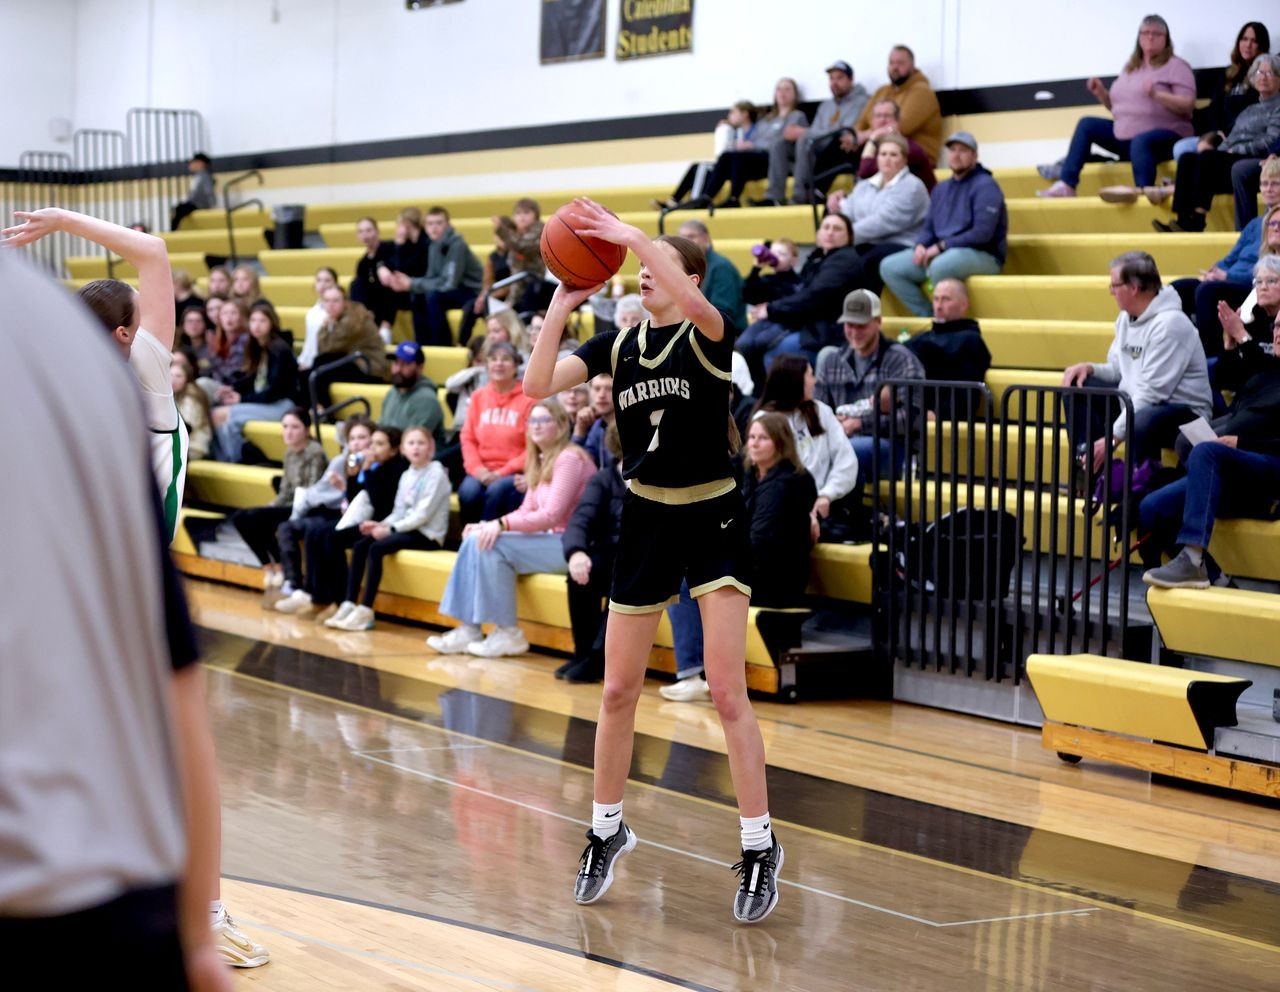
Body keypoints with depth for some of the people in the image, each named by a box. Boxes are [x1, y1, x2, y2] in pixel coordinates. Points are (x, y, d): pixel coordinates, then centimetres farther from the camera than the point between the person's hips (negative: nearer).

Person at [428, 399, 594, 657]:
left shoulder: (568, 458, -12)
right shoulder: (540, 461, 17)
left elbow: (551, 515, -20)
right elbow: (527, 511, 12)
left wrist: (502, 524, -25)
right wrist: (488, 526, -3)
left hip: (570, 545, -9)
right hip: (547, 538, 9)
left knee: (494, 546, -23)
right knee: (476, 540, -6)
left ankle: (508, 633, -14)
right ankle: (468, 629, -9)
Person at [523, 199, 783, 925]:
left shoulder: (710, 334, -8)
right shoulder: (620, 344, 5)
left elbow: (693, 304, -34)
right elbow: (538, 386, -6)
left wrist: (632, 236, -33)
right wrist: (560, 309, -16)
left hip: (713, 518, -5)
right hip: (647, 518, 5)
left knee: (727, 691, -10)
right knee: (619, 691, 9)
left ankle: (760, 847, 0)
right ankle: (608, 830, 27)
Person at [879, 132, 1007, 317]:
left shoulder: (985, 185, -8)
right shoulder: (942, 189, 17)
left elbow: (983, 233, -18)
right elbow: (928, 227, 18)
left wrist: (941, 246, -17)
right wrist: (921, 246, -6)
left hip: (982, 255, -8)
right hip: (940, 254, 8)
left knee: (940, 265, -40)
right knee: (890, 267, -6)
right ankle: (928, 316, -8)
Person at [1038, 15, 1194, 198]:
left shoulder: (1176, 66, -2)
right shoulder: (1130, 67, 17)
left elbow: (1188, 105, -13)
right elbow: (1119, 107, 22)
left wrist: (1156, 95, -26)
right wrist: (1100, 93, 3)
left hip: (1166, 136, -7)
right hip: (1126, 135, 7)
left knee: (1141, 141, -40)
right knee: (1086, 125, 1)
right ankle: (1066, 185, -8)